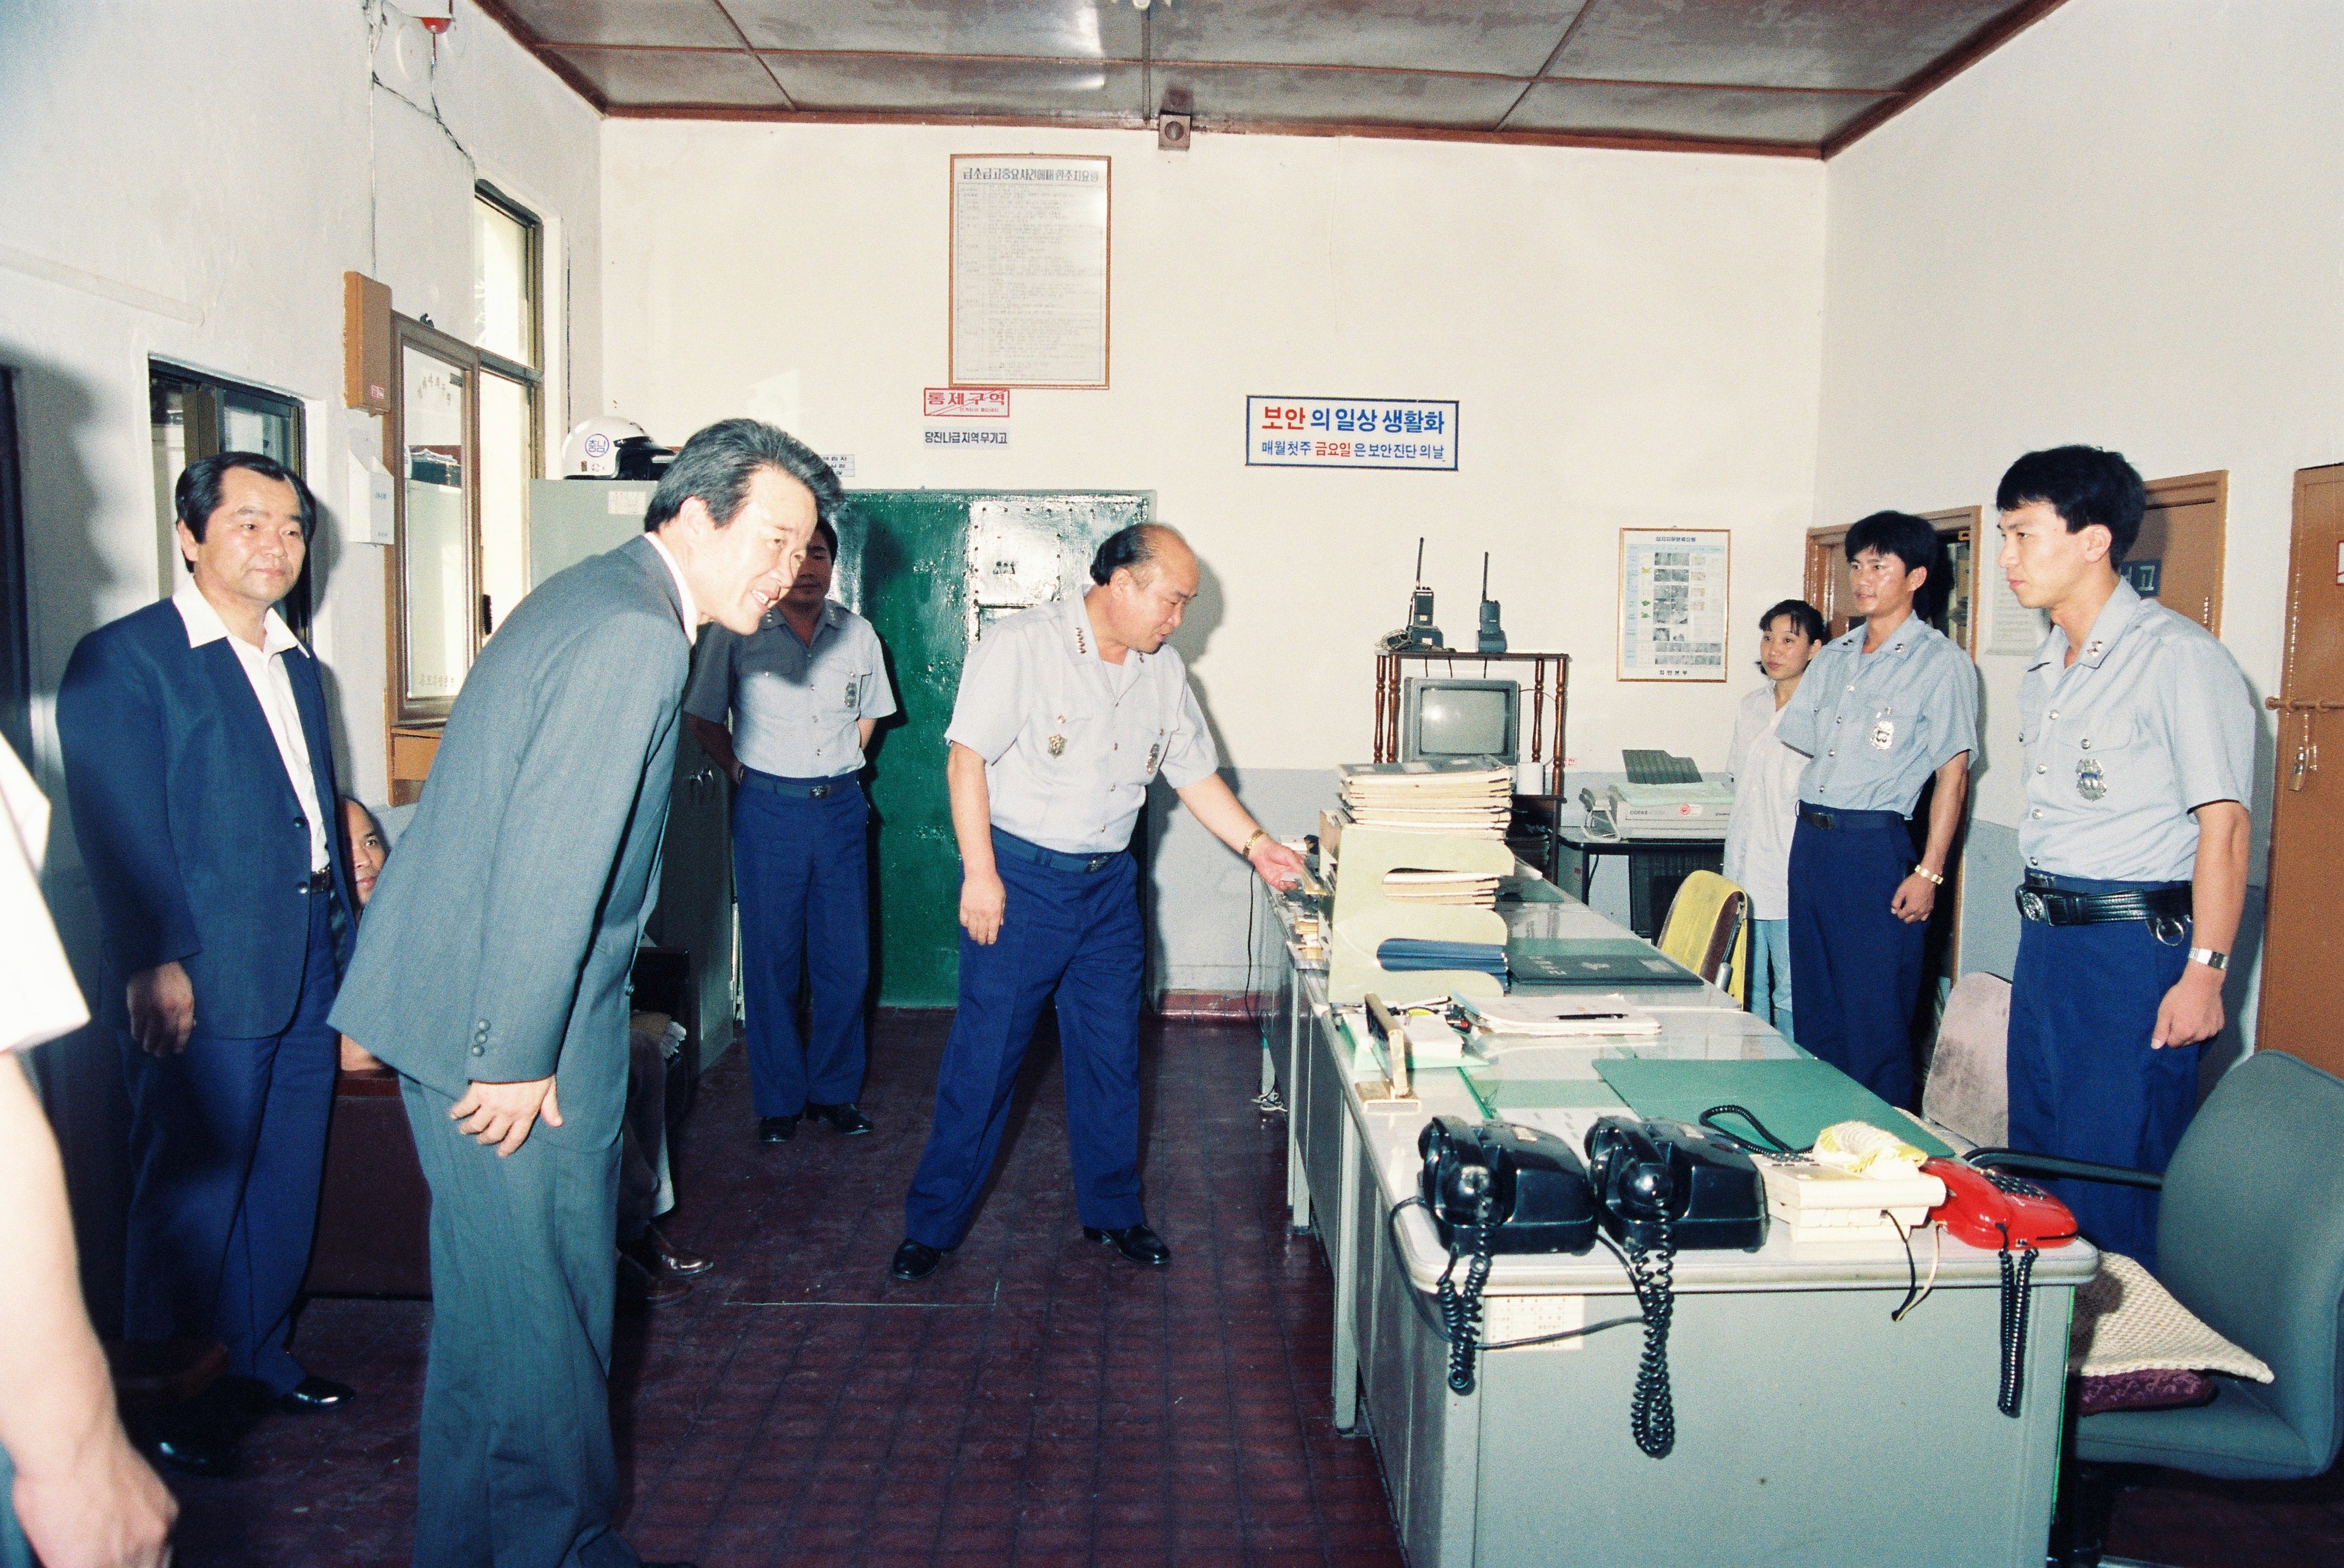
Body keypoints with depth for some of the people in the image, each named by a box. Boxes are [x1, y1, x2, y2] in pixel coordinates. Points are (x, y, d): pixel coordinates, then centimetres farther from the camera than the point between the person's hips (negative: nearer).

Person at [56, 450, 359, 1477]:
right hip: (204, 978, -7)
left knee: (287, 1180, 14)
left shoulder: (298, 667, 16)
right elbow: (120, 825, -13)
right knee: (194, 1189, 4)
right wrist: (156, 962, -18)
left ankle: (262, 1359, 30)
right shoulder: (122, 659, -6)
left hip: (306, 968, 7)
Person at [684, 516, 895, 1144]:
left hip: (841, 808, 2)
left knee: (847, 958, 5)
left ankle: (834, 1090, 20)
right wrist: (742, 773, 0)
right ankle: (779, 1098, 16)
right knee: (772, 958, 3)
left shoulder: (857, 634, 5)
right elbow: (702, 716, 7)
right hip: (767, 808, -2)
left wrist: (837, 770, 11)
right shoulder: (738, 633, -2)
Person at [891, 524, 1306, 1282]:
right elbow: (967, 758, -14)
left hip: (1109, 885, 6)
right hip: (1020, 877, -6)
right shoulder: (1022, 646, -12)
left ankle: (1111, 1210, 28)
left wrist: (1255, 844, 4)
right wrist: (980, 872, -18)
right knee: (984, 1055, -1)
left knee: (1113, 1055, 11)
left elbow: (1195, 772, 14)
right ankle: (932, 1223, 13)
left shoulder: (1163, 671, 7)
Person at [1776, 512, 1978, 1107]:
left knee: (1875, 1014, -1)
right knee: (1816, 1004, 13)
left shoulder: (1940, 662, -4)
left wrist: (1929, 873, -14)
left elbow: (1953, 774, -8)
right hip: (1810, 839, 7)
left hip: (1876, 847, -6)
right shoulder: (1833, 658, 15)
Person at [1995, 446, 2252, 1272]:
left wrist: (2204, 972, -19)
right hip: (2044, 938, 9)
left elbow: (2223, 824, -15)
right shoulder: (2045, 673, 14)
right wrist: (2044, 933, 16)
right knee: (2036, 1159, 15)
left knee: (2112, 1174, -3)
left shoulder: (2177, 656, -12)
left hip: (2135, 943, -8)